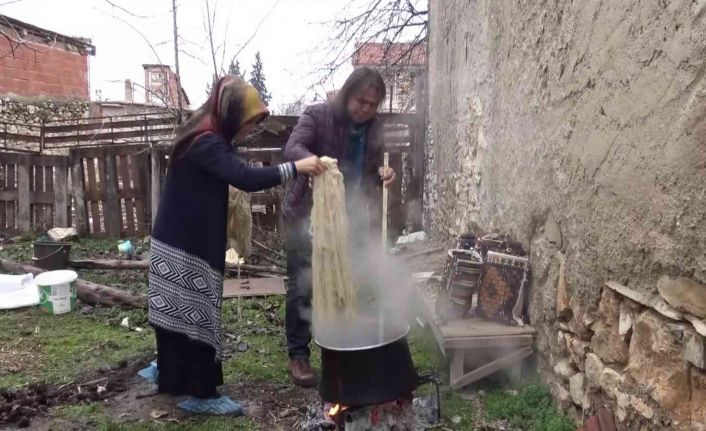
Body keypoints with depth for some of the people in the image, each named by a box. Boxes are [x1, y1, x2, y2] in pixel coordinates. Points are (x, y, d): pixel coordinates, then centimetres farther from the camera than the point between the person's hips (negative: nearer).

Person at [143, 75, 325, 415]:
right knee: (197, 314, -1)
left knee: (180, 311, 18)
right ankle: (199, 394, 11)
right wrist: (295, 168, -28)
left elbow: (234, 174, 11)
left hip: (183, 240, 10)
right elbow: (246, 179, -32)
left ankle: (170, 376, 34)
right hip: (185, 245, -10)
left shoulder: (207, 137, 11)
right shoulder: (206, 142, -22)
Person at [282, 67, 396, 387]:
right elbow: (292, 148, -26)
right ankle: (298, 355, 17)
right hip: (306, 215, -4)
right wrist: (313, 160, -49)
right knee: (303, 287, 2)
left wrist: (382, 175, -10)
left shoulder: (374, 128, 5)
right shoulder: (317, 115, -11)